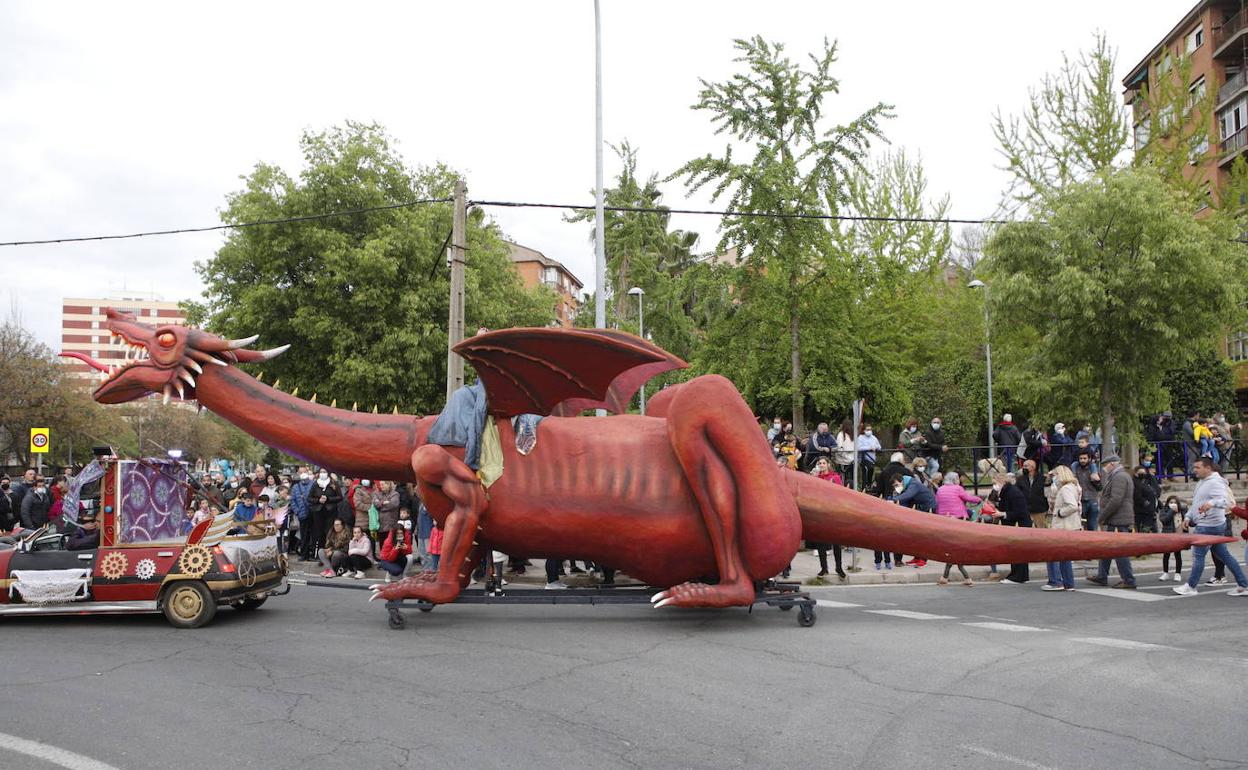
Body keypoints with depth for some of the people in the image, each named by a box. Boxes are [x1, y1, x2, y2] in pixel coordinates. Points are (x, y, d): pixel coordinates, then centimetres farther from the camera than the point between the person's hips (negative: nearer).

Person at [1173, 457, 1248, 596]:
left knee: (1198, 554, -3)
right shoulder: (1202, 482, 15)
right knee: (1224, 555, 12)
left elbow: (1225, 501, -31)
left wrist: (1211, 503, -49)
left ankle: (1191, 587, 5)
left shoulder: (1215, 483, -17)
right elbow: (1196, 503, 25)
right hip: (1204, 524, 10)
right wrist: (1188, 517, 17)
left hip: (1209, 526, -10)